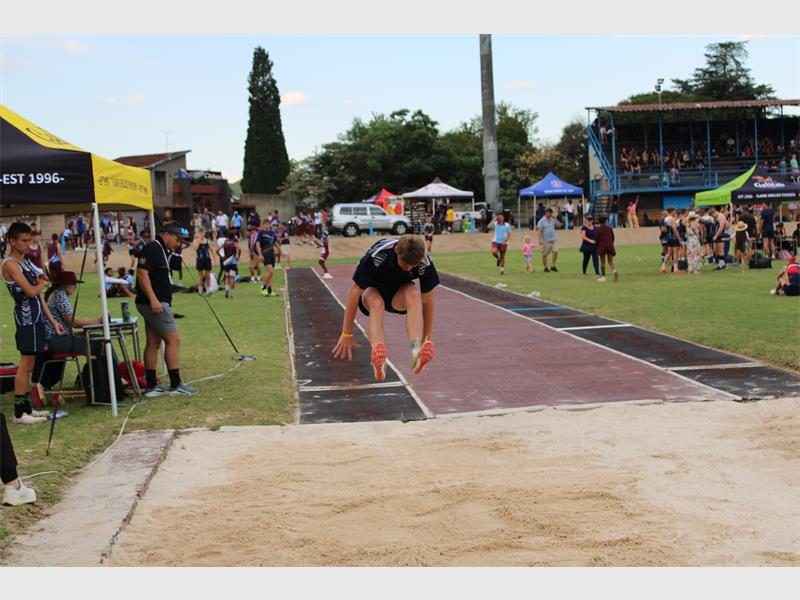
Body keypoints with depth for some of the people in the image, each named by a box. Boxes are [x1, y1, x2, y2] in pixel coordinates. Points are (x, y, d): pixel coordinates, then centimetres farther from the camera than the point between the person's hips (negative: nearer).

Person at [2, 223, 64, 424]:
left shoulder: (27, 263, 17)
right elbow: (30, 291, -20)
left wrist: (52, 320, 17)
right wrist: (42, 283, 2)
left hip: (36, 317, 9)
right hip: (26, 318, -9)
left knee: (29, 365, 11)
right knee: (25, 364, -9)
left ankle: (26, 408, 17)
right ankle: (19, 412, -6)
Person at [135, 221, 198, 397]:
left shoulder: (163, 251, 17)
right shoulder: (152, 249, -13)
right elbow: (142, 273, -22)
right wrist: (153, 299, -26)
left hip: (157, 304, 10)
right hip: (154, 303, -10)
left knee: (153, 343, 10)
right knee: (173, 339, -8)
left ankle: (151, 386, 14)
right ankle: (175, 385, -4)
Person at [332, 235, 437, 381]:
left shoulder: (425, 262, -26)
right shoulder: (376, 255, -33)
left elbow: (427, 301, -15)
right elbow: (355, 291, -26)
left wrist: (427, 340, -12)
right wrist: (346, 335, -22)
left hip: (399, 295, 1)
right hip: (373, 290, -1)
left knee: (414, 294, -34)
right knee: (376, 303, -37)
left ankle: (417, 350, -52)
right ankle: (378, 351, -62)